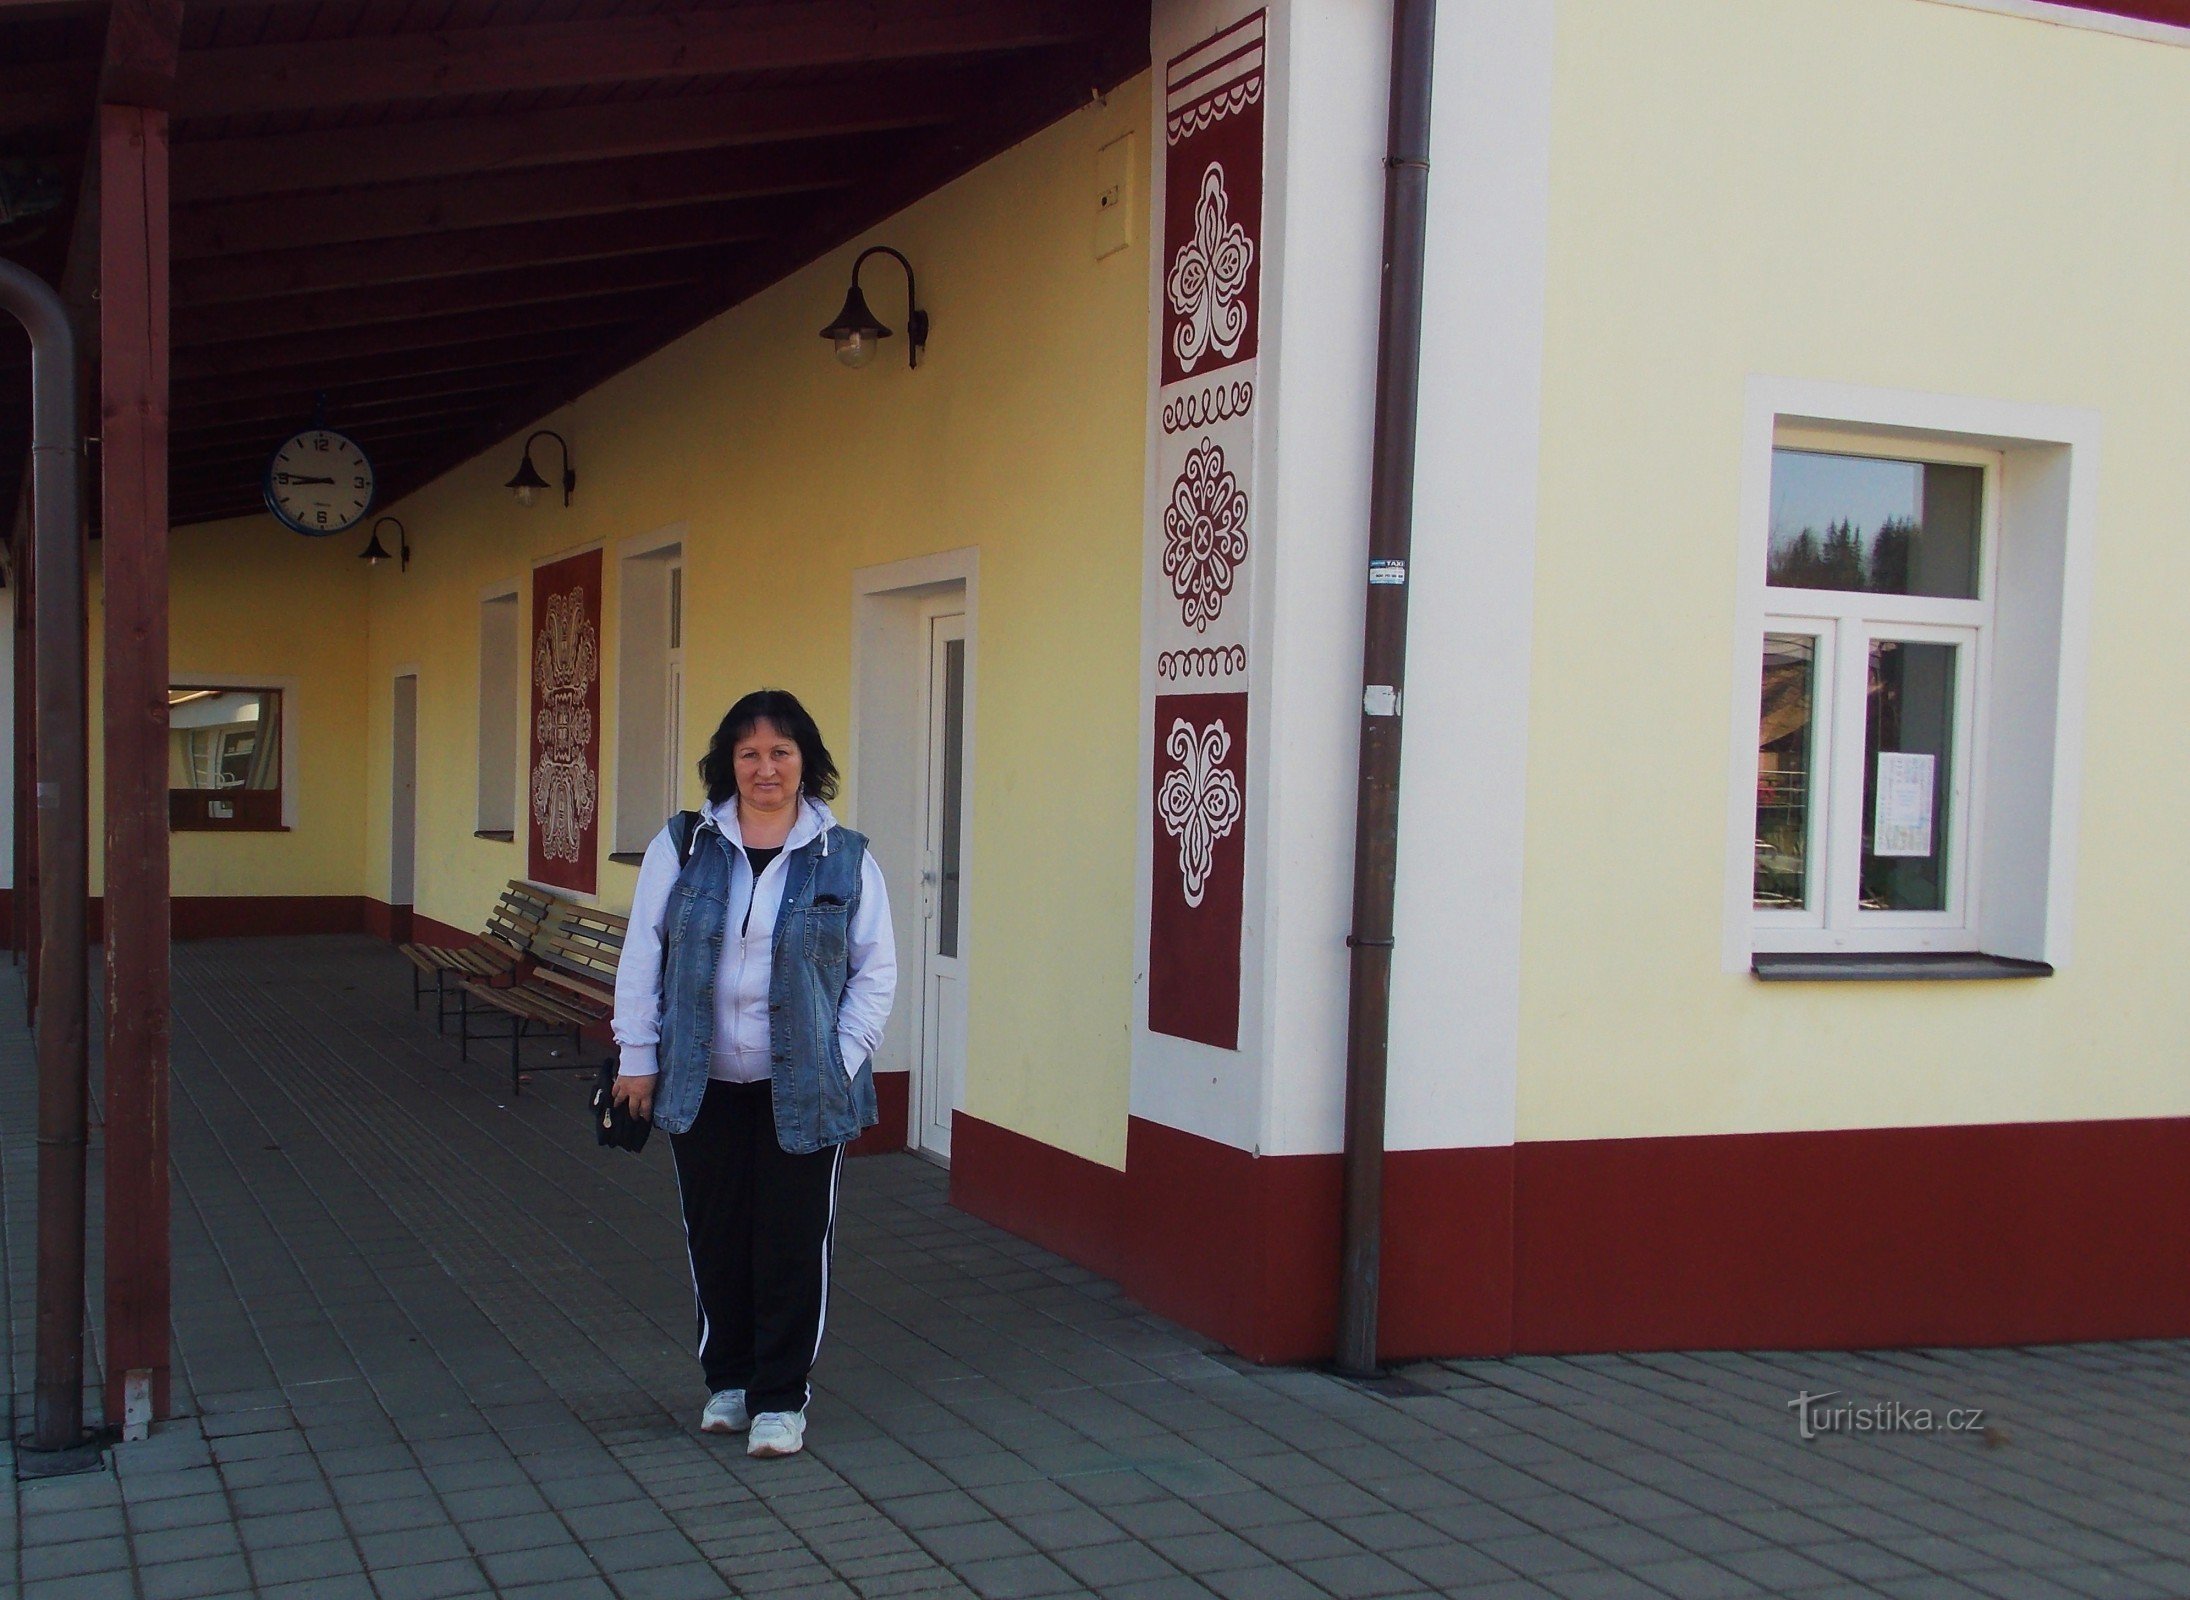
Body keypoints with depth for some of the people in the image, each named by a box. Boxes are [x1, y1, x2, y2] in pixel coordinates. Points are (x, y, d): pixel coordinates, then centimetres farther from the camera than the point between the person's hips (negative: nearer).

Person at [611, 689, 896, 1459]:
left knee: (793, 1243, 3)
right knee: (714, 1236, 11)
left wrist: (843, 1061, -6)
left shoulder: (845, 860, -2)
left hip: (803, 1090, -1)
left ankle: (780, 1397, 17)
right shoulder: (682, 846, 0)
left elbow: (876, 971, 2)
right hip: (702, 1084, 1)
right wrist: (637, 1057, 0)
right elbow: (642, 955, 3)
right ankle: (728, 1380, 29)